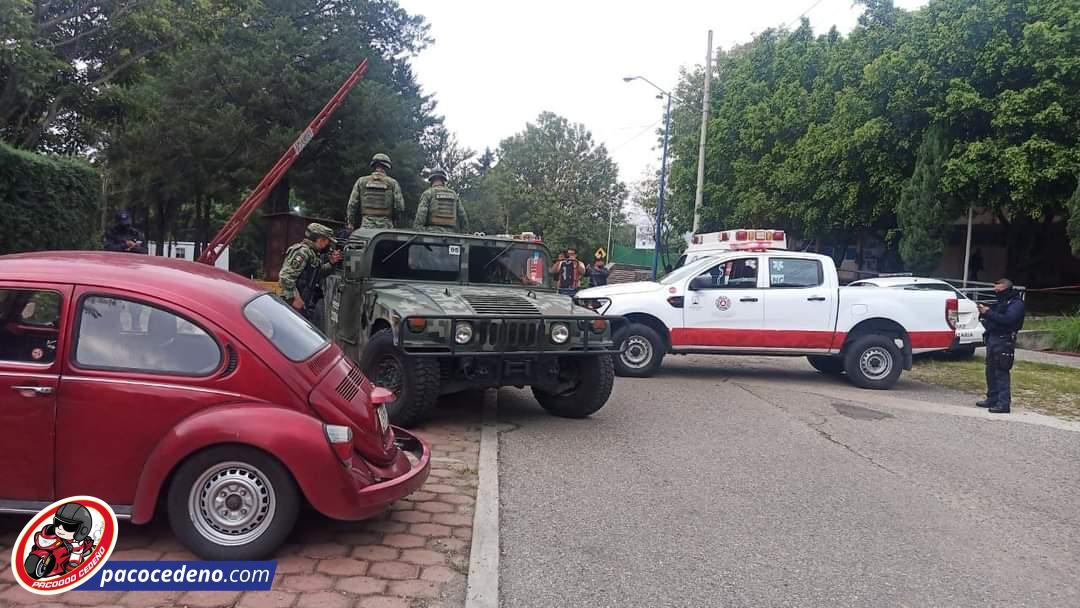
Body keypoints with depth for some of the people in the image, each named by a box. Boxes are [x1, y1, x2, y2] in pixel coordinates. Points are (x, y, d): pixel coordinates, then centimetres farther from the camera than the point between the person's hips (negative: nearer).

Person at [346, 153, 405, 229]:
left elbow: (352, 205, 5)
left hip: (366, 227, 1)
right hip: (385, 227, -1)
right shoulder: (392, 183, 2)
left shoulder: (361, 182, 6)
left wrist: (351, 224, 13)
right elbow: (399, 208, -1)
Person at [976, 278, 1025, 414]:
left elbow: (1008, 319, -22)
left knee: (1001, 372, -12)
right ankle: (992, 399, 20)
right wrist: (983, 312, 0)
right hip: (992, 338, 9)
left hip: (1003, 341, -9)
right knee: (991, 371, 12)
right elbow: (994, 317, 20)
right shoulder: (1000, 302, 21)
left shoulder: (1016, 303, -6)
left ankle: (1004, 404, -12)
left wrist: (989, 313, -20)